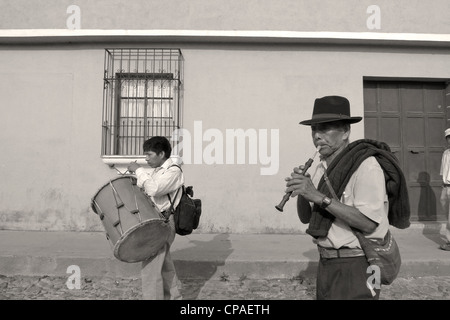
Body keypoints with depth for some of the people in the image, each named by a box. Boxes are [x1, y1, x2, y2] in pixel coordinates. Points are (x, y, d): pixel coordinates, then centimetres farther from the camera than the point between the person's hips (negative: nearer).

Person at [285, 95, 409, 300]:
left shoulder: (366, 165, -16)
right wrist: (302, 191, -13)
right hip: (327, 264, 7)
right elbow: (306, 217, 6)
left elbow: (368, 223, -25)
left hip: (356, 267, -7)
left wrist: (319, 196, -29)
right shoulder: (322, 167, 6)